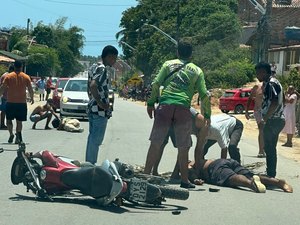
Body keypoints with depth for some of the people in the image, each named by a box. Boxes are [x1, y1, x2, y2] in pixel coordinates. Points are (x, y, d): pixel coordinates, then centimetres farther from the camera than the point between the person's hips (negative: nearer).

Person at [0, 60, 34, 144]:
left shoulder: (8, 76, -2)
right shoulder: (26, 77, 1)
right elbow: (30, 89, 4)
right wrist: (32, 98, 19)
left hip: (10, 102, -1)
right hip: (22, 102, 1)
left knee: (9, 119, 12)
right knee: (19, 120, 9)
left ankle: (11, 134, -5)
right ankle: (18, 137, 0)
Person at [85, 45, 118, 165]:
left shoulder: (95, 68, 14)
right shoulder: (102, 69, -15)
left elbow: (90, 87, 21)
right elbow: (93, 86, -28)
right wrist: (101, 104, -22)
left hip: (92, 107, 10)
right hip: (100, 110, -10)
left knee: (92, 137, 15)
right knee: (96, 139, -5)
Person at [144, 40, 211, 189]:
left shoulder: (168, 64, 15)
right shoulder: (196, 71, 14)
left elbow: (156, 84, 4)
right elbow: (204, 95, 8)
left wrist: (151, 103, 11)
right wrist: (207, 115, 17)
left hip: (165, 106, 1)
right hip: (183, 108, 0)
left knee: (156, 143, 4)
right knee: (183, 147, 7)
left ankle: (146, 174, 5)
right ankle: (184, 180, 11)